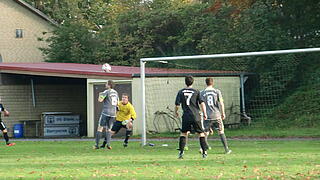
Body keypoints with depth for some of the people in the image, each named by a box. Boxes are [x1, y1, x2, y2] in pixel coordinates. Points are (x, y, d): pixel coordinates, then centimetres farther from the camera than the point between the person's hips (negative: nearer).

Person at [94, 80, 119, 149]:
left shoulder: (106, 92, -8)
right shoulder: (116, 92, 13)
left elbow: (100, 100, -12)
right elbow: (117, 103, 21)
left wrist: (100, 94, 6)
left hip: (105, 112, -6)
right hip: (113, 113, 6)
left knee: (100, 128, 1)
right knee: (108, 129, 13)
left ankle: (97, 144, -2)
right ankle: (108, 144, -5)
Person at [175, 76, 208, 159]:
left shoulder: (181, 92, 4)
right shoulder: (196, 92, 1)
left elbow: (177, 104, 3)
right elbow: (202, 103, -6)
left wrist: (176, 112, 22)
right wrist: (204, 113, 2)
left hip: (186, 116, 1)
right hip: (196, 116, -1)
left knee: (183, 133, 14)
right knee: (201, 133, 7)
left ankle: (181, 151, 4)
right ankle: (204, 152, 1)